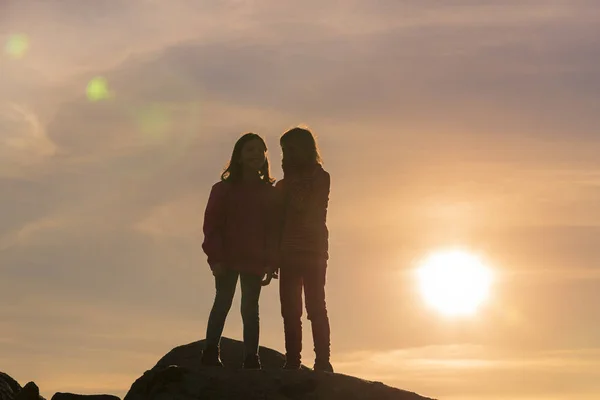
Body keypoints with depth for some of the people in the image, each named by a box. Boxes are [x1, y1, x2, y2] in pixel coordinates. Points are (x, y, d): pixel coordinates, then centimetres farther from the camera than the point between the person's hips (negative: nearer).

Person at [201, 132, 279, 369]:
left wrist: (271, 263, -3)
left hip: (255, 262, 2)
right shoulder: (224, 189, 2)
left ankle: (251, 359, 3)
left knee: (250, 309, 3)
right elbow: (212, 225, -2)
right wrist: (215, 258, -11)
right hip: (227, 261, -1)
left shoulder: (270, 193, 8)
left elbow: (274, 230, 5)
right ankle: (210, 354, -1)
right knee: (222, 303, -3)